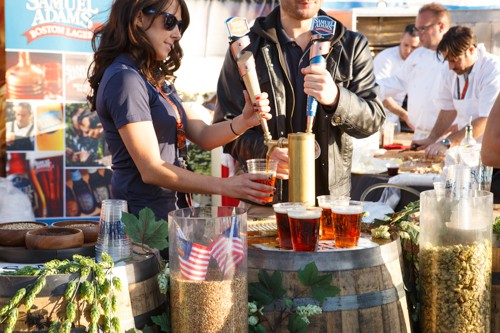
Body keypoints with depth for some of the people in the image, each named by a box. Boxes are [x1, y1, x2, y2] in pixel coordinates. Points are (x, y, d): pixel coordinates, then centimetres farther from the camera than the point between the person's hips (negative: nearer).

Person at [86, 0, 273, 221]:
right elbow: (151, 170, -21)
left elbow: (202, 136, 6)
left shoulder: (155, 78, 14)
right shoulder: (124, 78, -17)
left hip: (170, 211, 9)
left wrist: (243, 122, -13)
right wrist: (224, 186, -23)